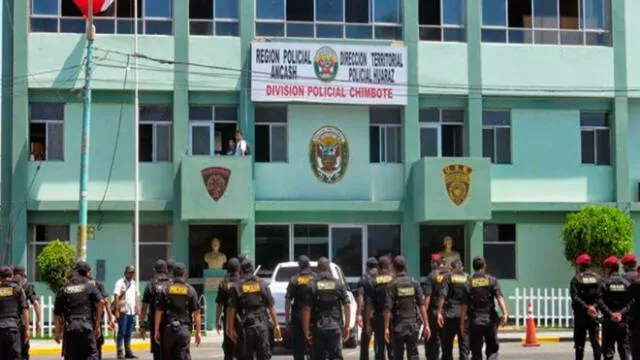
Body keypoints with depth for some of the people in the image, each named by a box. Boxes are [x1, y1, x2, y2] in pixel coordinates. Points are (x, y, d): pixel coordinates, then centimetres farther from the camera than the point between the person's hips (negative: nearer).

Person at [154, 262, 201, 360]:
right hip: (184, 329, -1)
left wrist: (156, 330, 5)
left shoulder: (166, 289, 2)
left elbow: (159, 312, 0)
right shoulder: (190, 290, 1)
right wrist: (198, 332, 4)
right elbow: (196, 313, -1)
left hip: (168, 329, 1)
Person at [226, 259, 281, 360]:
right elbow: (271, 307, 3)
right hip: (262, 324, 1)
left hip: (246, 325, -1)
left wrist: (231, 329, 0)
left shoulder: (237, 286, 0)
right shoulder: (262, 284, 6)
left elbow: (231, 309, -4)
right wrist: (276, 325, 6)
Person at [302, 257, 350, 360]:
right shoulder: (338, 284, 3)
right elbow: (347, 306, 1)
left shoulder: (312, 286, -2)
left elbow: (306, 309, -7)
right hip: (335, 327, 1)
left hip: (318, 328, -1)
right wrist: (347, 326, 9)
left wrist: (306, 330, -2)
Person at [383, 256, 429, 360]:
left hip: (398, 325, -2)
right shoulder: (415, 283, 2)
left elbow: (388, 309, -9)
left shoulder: (392, 285, -6)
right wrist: (426, 325, 1)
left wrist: (386, 328, -5)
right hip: (413, 324, 2)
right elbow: (422, 305, -1)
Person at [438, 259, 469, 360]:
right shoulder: (467, 278, 8)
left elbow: (443, 296, -8)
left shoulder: (448, 277, 3)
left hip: (450, 314, -1)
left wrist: (439, 312, -8)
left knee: (447, 345, 7)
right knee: (464, 345, 4)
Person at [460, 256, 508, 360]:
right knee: (492, 349, 9)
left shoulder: (468, 283, 3)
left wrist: (462, 324, 2)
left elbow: (464, 306, -1)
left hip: (474, 321, 0)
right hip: (490, 319, 0)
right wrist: (504, 313, -20)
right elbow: (499, 297, -13)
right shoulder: (492, 280, 3)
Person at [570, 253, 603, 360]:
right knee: (595, 340, 7)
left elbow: (574, 297, -14)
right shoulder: (597, 278, 5)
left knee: (579, 343, 2)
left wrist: (586, 307, -16)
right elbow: (601, 295, -5)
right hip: (594, 315, 2)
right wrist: (594, 306, -8)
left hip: (580, 314, -2)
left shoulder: (576, 279, -4)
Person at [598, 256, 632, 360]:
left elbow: (600, 301, -13)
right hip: (624, 321, 2)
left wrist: (610, 313, -11)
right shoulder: (626, 282, 4)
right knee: (625, 349, 8)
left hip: (609, 321, -2)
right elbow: (631, 301, -3)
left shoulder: (604, 282, -5)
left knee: (608, 351, 2)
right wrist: (622, 312, -6)